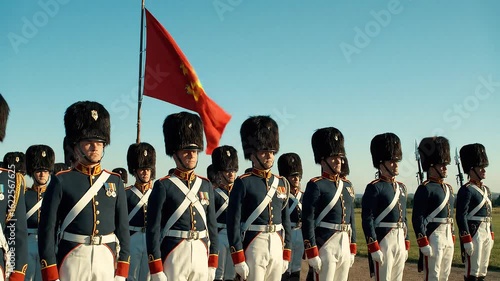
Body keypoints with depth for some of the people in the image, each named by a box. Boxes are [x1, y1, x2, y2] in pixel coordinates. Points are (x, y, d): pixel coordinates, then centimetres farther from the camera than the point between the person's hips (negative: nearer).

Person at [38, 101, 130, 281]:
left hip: (107, 260, 3)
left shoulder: (115, 182, 9)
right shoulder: (61, 182, -1)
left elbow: (123, 228, 10)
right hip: (72, 261, -3)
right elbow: (47, 230, -3)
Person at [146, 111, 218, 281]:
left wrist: (212, 264, 10)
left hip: (201, 256, 5)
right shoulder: (163, 186, -5)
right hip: (173, 256, -5)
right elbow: (153, 230, -8)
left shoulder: (206, 185, 11)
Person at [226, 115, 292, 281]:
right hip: (253, 246, -6)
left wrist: (287, 254, 10)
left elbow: (286, 221, 15)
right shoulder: (243, 183, -7)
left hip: (277, 247, 6)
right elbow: (233, 222, -11)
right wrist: (238, 259, -14)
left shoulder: (282, 183, 11)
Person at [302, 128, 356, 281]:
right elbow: (308, 222, -13)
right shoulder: (315, 185, -7)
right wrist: (312, 254, -17)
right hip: (325, 246, -7)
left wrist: (352, 250, 16)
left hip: (345, 247, 7)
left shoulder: (346, 187, 15)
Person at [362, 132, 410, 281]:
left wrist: (406, 245, 16)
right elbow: (367, 220, -15)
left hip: (400, 241, 8)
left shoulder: (401, 187, 14)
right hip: (383, 241, -7)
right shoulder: (374, 188, -10)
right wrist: (374, 249, -18)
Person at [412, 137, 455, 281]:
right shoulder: (425, 189, -12)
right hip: (433, 237, -8)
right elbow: (418, 219, -17)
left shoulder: (448, 188, 14)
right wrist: (423, 244, -20)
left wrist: (452, 238, 19)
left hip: (448, 238, 8)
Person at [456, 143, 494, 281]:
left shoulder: (486, 190, 16)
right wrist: (467, 240, -20)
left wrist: (491, 236, 18)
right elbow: (461, 217, -17)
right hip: (473, 233, -9)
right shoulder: (466, 190, -11)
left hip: (486, 233, 9)